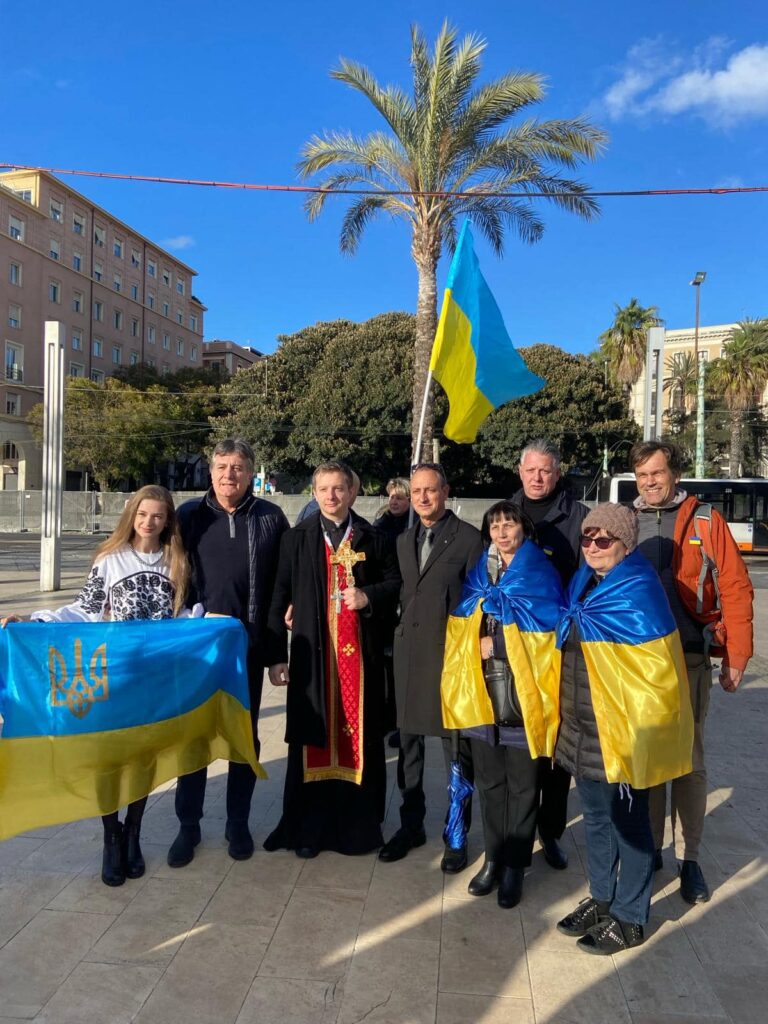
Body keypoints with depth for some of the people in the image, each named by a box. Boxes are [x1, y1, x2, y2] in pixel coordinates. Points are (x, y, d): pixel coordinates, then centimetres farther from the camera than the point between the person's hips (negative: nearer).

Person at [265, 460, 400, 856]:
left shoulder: (372, 538, 5)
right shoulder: (296, 538, 3)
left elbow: (394, 582, 12)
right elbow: (280, 599, 1)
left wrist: (369, 597, -8)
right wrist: (277, 655, -4)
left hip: (360, 652, 1)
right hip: (313, 653, 0)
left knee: (360, 737, 7)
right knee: (312, 738, 6)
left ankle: (358, 823, 23)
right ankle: (308, 827, 20)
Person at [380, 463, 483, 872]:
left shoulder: (469, 538, -8)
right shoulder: (404, 540, 11)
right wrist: (400, 635, 9)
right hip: (409, 654, 6)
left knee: (457, 748, 6)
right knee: (409, 743, 15)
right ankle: (411, 825, 33)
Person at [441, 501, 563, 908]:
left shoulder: (541, 576, -4)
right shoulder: (478, 575, 12)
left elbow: (546, 638, -10)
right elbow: (460, 631, 12)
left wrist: (496, 644, -12)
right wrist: (475, 647, -7)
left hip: (523, 696, -4)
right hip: (482, 694, 4)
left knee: (522, 785, 7)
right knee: (489, 782, 13)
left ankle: (515, 865, 21)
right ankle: (494, 857, 28)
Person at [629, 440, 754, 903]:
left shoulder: (706, 521, -3)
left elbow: (735, 588, -5)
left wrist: (736, 656, -8)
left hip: (690, 661, -2)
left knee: (689, 761, 8)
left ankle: (690, 859, 23)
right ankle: (648, 849, 28)